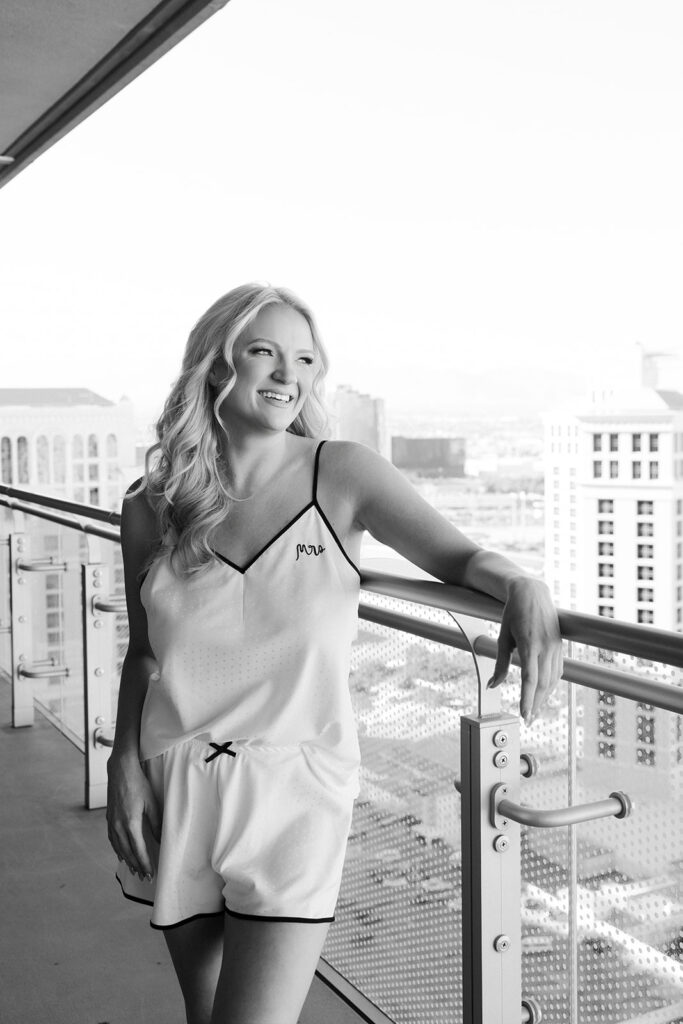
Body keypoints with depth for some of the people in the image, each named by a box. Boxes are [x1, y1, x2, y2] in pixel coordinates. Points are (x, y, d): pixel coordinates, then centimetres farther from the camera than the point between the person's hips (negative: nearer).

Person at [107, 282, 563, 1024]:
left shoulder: (340, 475, -6)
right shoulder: (149, 509, 0)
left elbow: (459, 555, -8)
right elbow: (143, 655, 9)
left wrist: (521, 586, -29)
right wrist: (124, 770, 2)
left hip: (294, 793, -3)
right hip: (175, 793, 3)